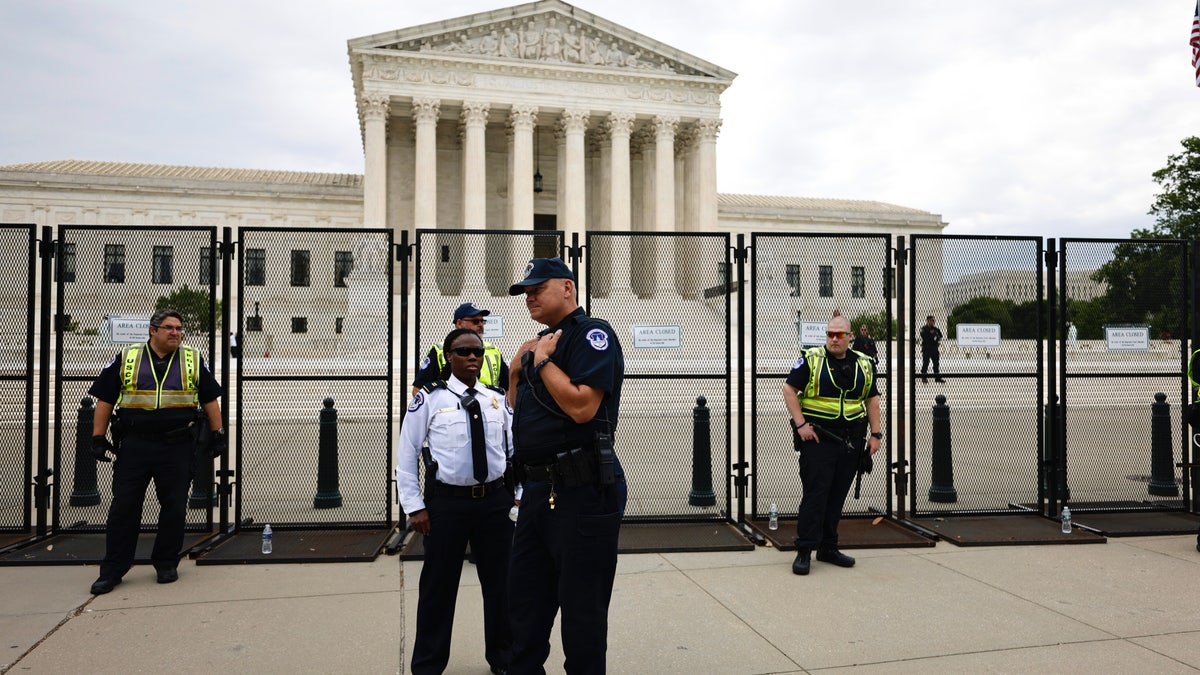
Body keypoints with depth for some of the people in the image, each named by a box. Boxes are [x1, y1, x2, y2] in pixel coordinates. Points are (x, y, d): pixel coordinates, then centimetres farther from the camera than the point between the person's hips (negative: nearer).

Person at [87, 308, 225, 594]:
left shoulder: (194, 360, 6)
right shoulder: (125, 359, 5)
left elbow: (210, 399, 9)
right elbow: (105, 400, 7)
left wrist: (218, 432, 4)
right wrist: (98, 436, 2)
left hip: (177, 448, 0)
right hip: (134, 445, 0)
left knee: (174, 507, 6)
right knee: (123, 507, 3)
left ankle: (166, 564, 21)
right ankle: (112, 570, 15)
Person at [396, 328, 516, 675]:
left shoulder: (498, 398, 5)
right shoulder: (430, 398, -5)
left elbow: (517, 448, 11)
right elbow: (406, 452, -3)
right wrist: (414, 506, -5)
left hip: (495, 500, 3)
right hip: (446, 502, -3)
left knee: (499, 581, 14)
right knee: (438, 585, 8)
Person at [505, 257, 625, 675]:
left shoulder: (593, 334, -10)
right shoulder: (541, 342, 16)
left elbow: (582, 406, -24)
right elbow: (517, 412, 22)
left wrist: (542, 359, -13)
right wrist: (517, 367, 7)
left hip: (582, 491, -9)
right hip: (539, 490, 9)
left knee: (582, 610, 5)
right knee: (525, 601, 18)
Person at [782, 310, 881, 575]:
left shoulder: (863, 365, 10)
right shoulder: (811, 359, -4)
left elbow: (872, 399, 17)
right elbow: (789, 389, -4)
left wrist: (875, 434, 9)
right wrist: (801, 424, -12)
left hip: (850, 440, 5)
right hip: (817, 437, -5)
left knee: (837, 495, 11)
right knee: (815, 493, -7)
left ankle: (828, 548, 22)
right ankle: (804, 551, 0)